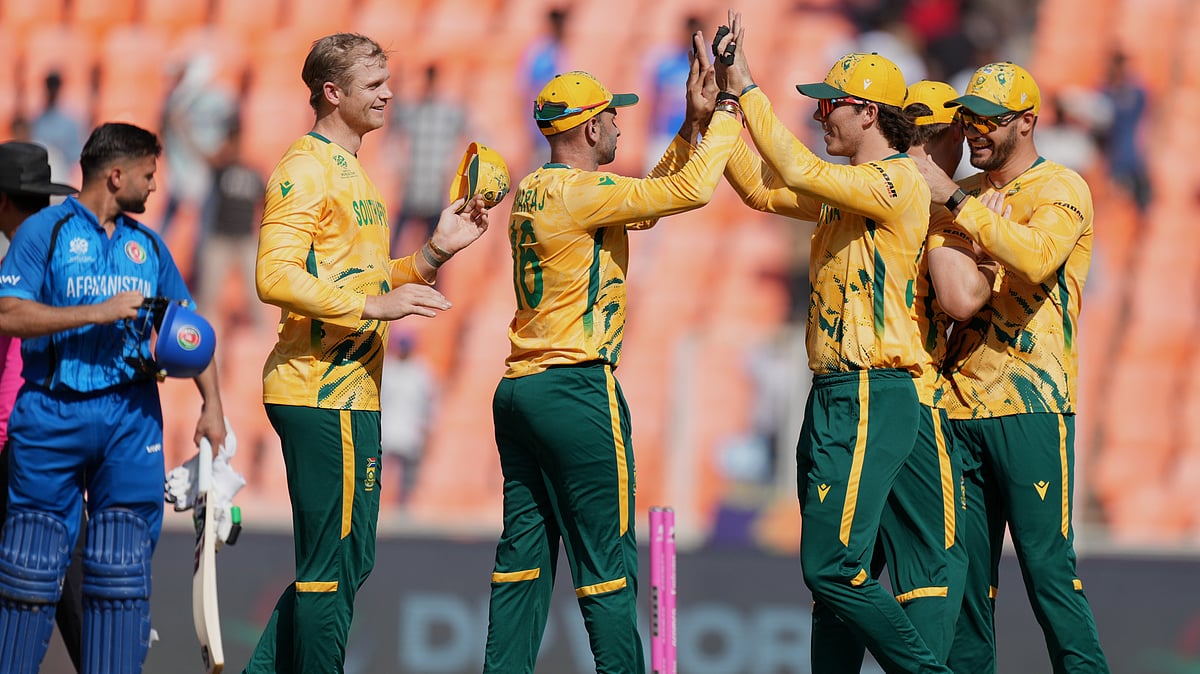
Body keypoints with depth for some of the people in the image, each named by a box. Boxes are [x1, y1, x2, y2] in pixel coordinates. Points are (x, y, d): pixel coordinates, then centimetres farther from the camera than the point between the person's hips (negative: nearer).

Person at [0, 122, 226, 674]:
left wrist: (212, 405, 10)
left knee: (121, 571, -2)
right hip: (52, 415, -4)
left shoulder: (147, 245, 16)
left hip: (131, 416, 4)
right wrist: (97, 313, -17)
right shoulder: (45, 231, -1)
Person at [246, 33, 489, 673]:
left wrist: (435, 253, 12)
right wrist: (376, 305, -22)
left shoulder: (348, 170, 22)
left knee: (344, 564, 14)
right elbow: (275, 277, -21)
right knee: (333, 568, -7)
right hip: (322, 394, -10)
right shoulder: (306, 169, -10)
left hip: (351, 390, 10)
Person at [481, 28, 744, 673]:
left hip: (519, 390, 9)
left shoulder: (533, 191, 13)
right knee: (606, 560, -4)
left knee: (524, 554, 9)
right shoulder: (583, 192, -13)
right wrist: (728, 110, -5)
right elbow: (690, 190, -17)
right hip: (577, 390, -9)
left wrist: (693, 123, 13)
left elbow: (646, 201, 18)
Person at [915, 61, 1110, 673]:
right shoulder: (961, 196, 18)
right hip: (960, 408, 6)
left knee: (1049, 571, -10)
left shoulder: (1061, 189, -1)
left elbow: (1036, 255, -22)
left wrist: (956, 201, -20)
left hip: (1031, 408, -6)